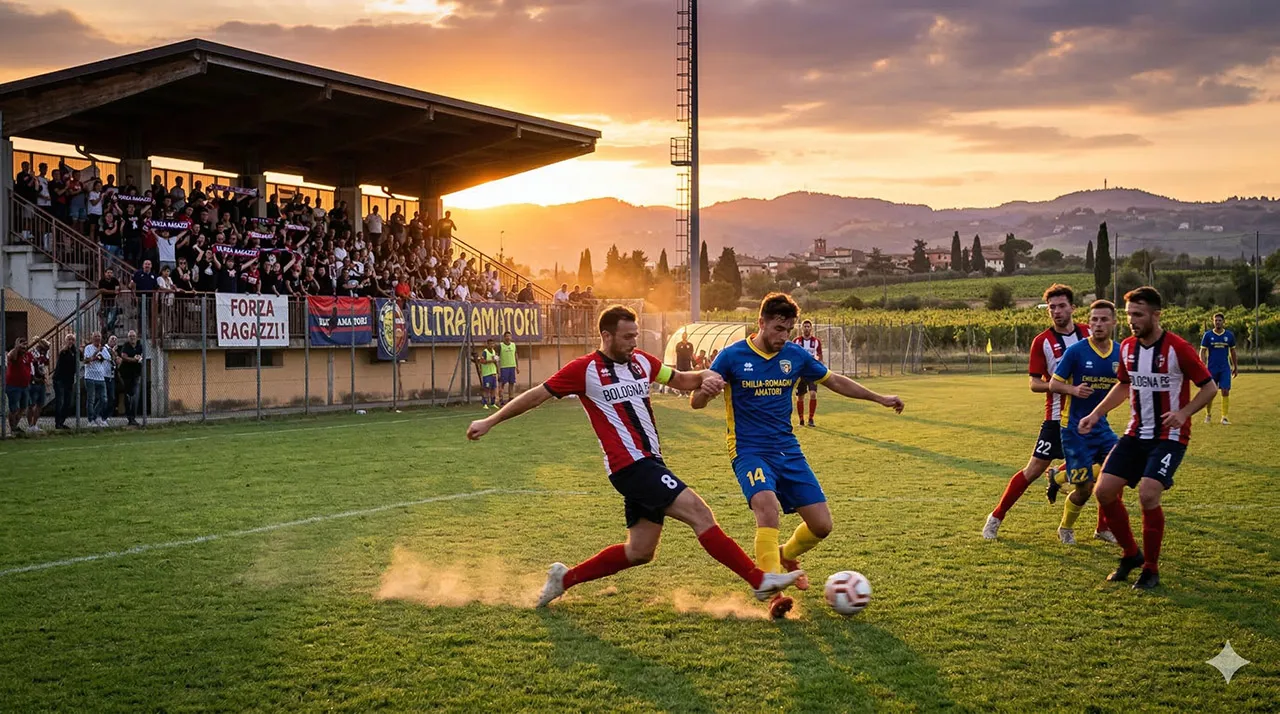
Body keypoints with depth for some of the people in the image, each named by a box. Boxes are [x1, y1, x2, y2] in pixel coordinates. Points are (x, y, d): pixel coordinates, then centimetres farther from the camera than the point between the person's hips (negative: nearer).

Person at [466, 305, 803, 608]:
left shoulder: (642, 361, 11)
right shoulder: (585, 369, -7)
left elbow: (680, 379, 22)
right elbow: (537, 395, 0)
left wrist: (705, 378, -2)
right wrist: (490, 421, 4)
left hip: (650, 463, 8)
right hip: (631, 466, -8)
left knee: (639, 552, 12)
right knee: (699, 513, -16)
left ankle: (564, 578, 25)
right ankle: (760, 581, -15)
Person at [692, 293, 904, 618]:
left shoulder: (796, 355, 4)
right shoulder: (732, 356, -8)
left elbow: (835, 381, 19)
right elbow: (696, 402, -7)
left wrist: (879, 398, 18)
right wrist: (706, 388, -30)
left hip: (788, 450, 5)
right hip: (749, 451, -5)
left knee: (822, 524, 0)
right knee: (767, 506, -33)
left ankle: (787, 557, 33)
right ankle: (773, 593, -30)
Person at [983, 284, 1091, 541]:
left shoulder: (1089, 333, 3)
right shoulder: (1042, 341, -5)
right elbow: (1035, 384, -7)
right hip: (1058, 416, -3)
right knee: (1033, 470, -3)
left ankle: (1104, 528, 15)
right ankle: (996, 518, 11)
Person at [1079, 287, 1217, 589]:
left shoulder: (1178, 348, -16)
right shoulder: (1127, 347, 3)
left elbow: (1209, 387, -10)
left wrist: (1184, 413, -26)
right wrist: (1096, 414, 11)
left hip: (1169, 436, -6)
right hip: (1136, 434, 6)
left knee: (1148, 494, -22)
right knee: (1104, 490, -4)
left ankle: (1151, 570, -3)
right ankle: (1131, 554, 19)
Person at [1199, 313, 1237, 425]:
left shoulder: (1229, 335, 4)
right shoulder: (1208, 335, -1)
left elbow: (1233, 351, 13)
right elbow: (1202, 351, 0)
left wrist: (1235, 367, 15)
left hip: (1225, 368, 1)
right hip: (1211, 368, -1)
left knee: (1225, 392, -9)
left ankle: (1224, 417, -4)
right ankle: (1208, 414, 25)